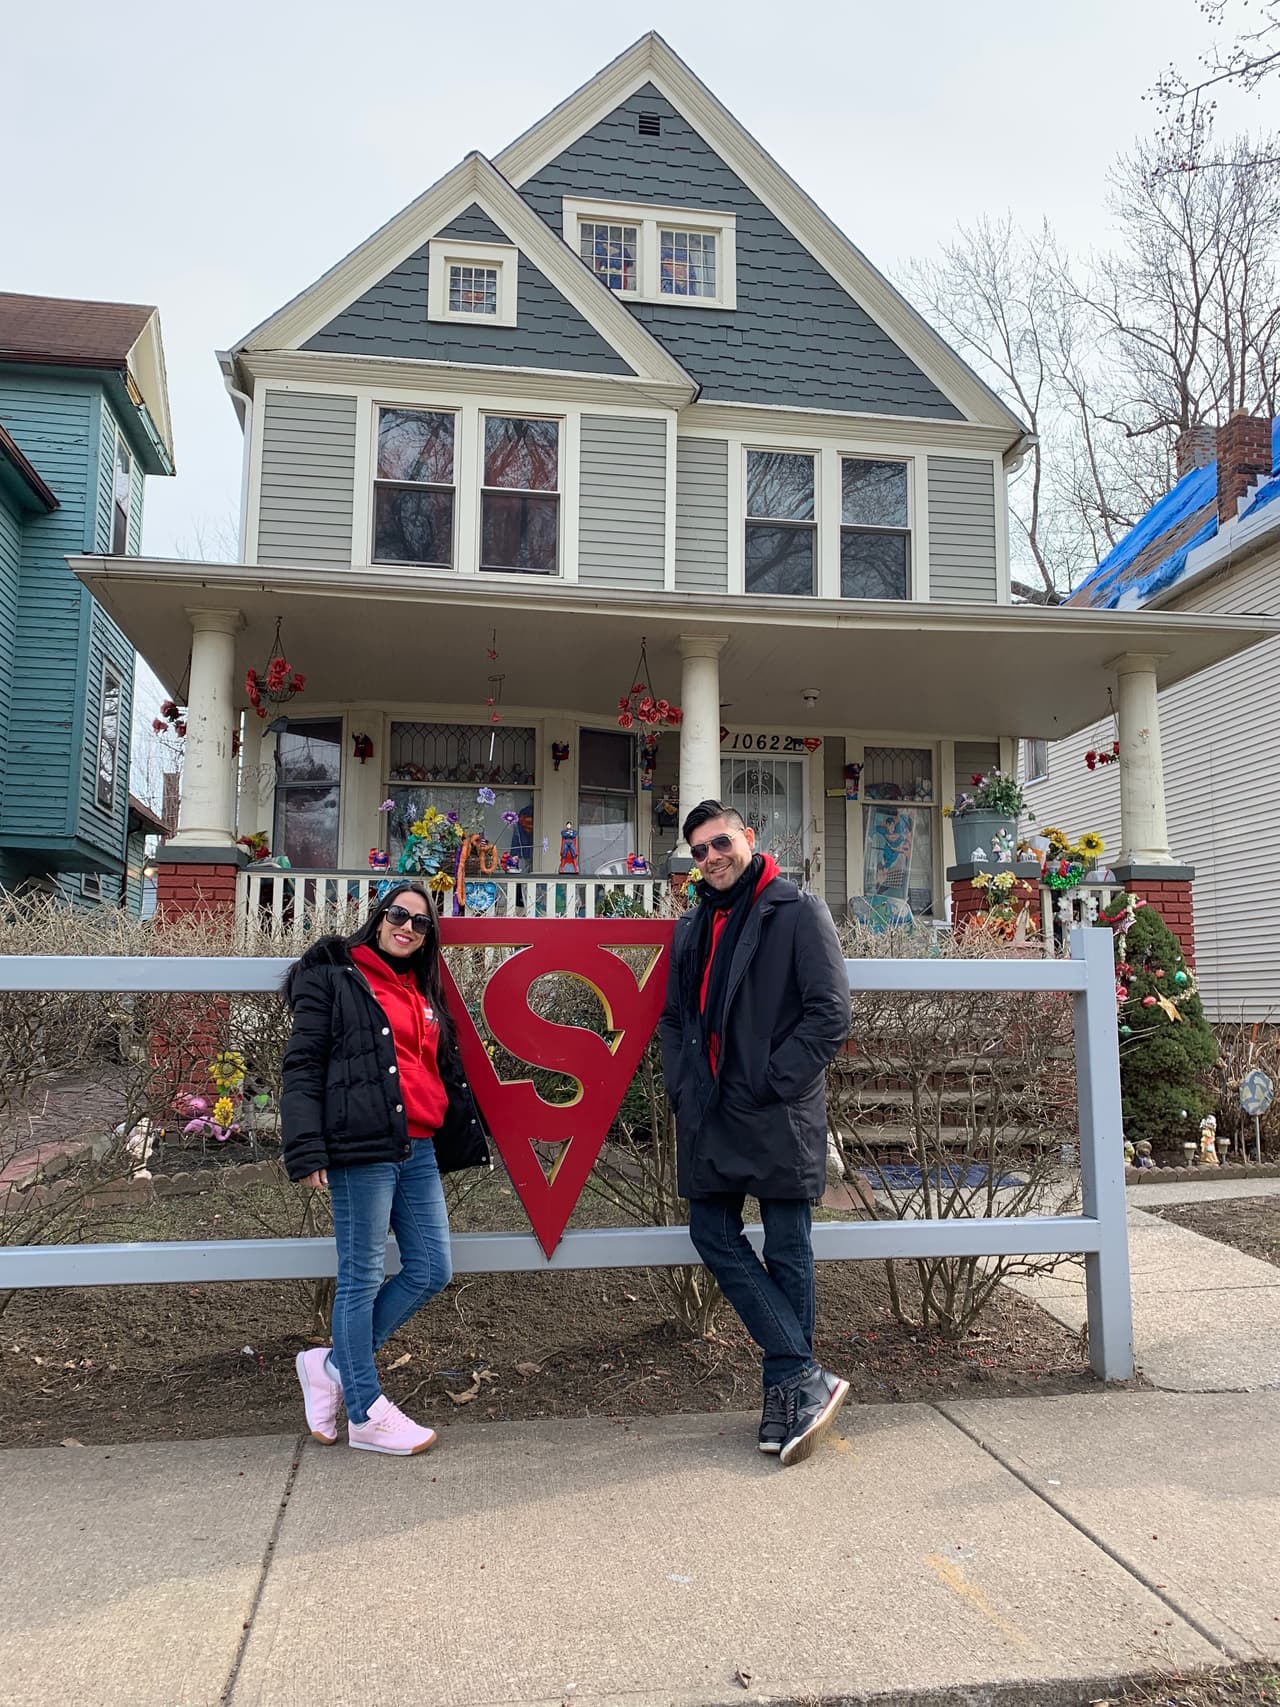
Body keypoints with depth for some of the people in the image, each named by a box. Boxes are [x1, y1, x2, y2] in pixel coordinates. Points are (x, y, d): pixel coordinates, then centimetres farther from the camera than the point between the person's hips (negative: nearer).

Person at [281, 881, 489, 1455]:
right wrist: (307, 1152, -14)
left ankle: (333, 1364, 24)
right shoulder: (334, 977, 0)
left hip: (417, 1150, 8)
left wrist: (465, 1142, 23)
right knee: (363, 1276, 1)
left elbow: (447, 1072, 26)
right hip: (362, 1149, -8)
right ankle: (366, 1414, 14)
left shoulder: (423, 994, 21)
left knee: (431, 1271, 9)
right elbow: (302, 1067, -7)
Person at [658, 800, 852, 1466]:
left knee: (786, 1251, 4)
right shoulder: (692, 927, 16)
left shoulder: (798, 912, -4)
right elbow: (673, 1017, 21)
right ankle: (806, 1379, 8)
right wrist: (682, 1083, 5)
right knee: (713, 1235, 2)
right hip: (708, 1114, 6)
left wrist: (772, 1082, -14)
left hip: (777, 1114, -6)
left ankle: (785, 1391, 18)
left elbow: (830, 1012, -10)